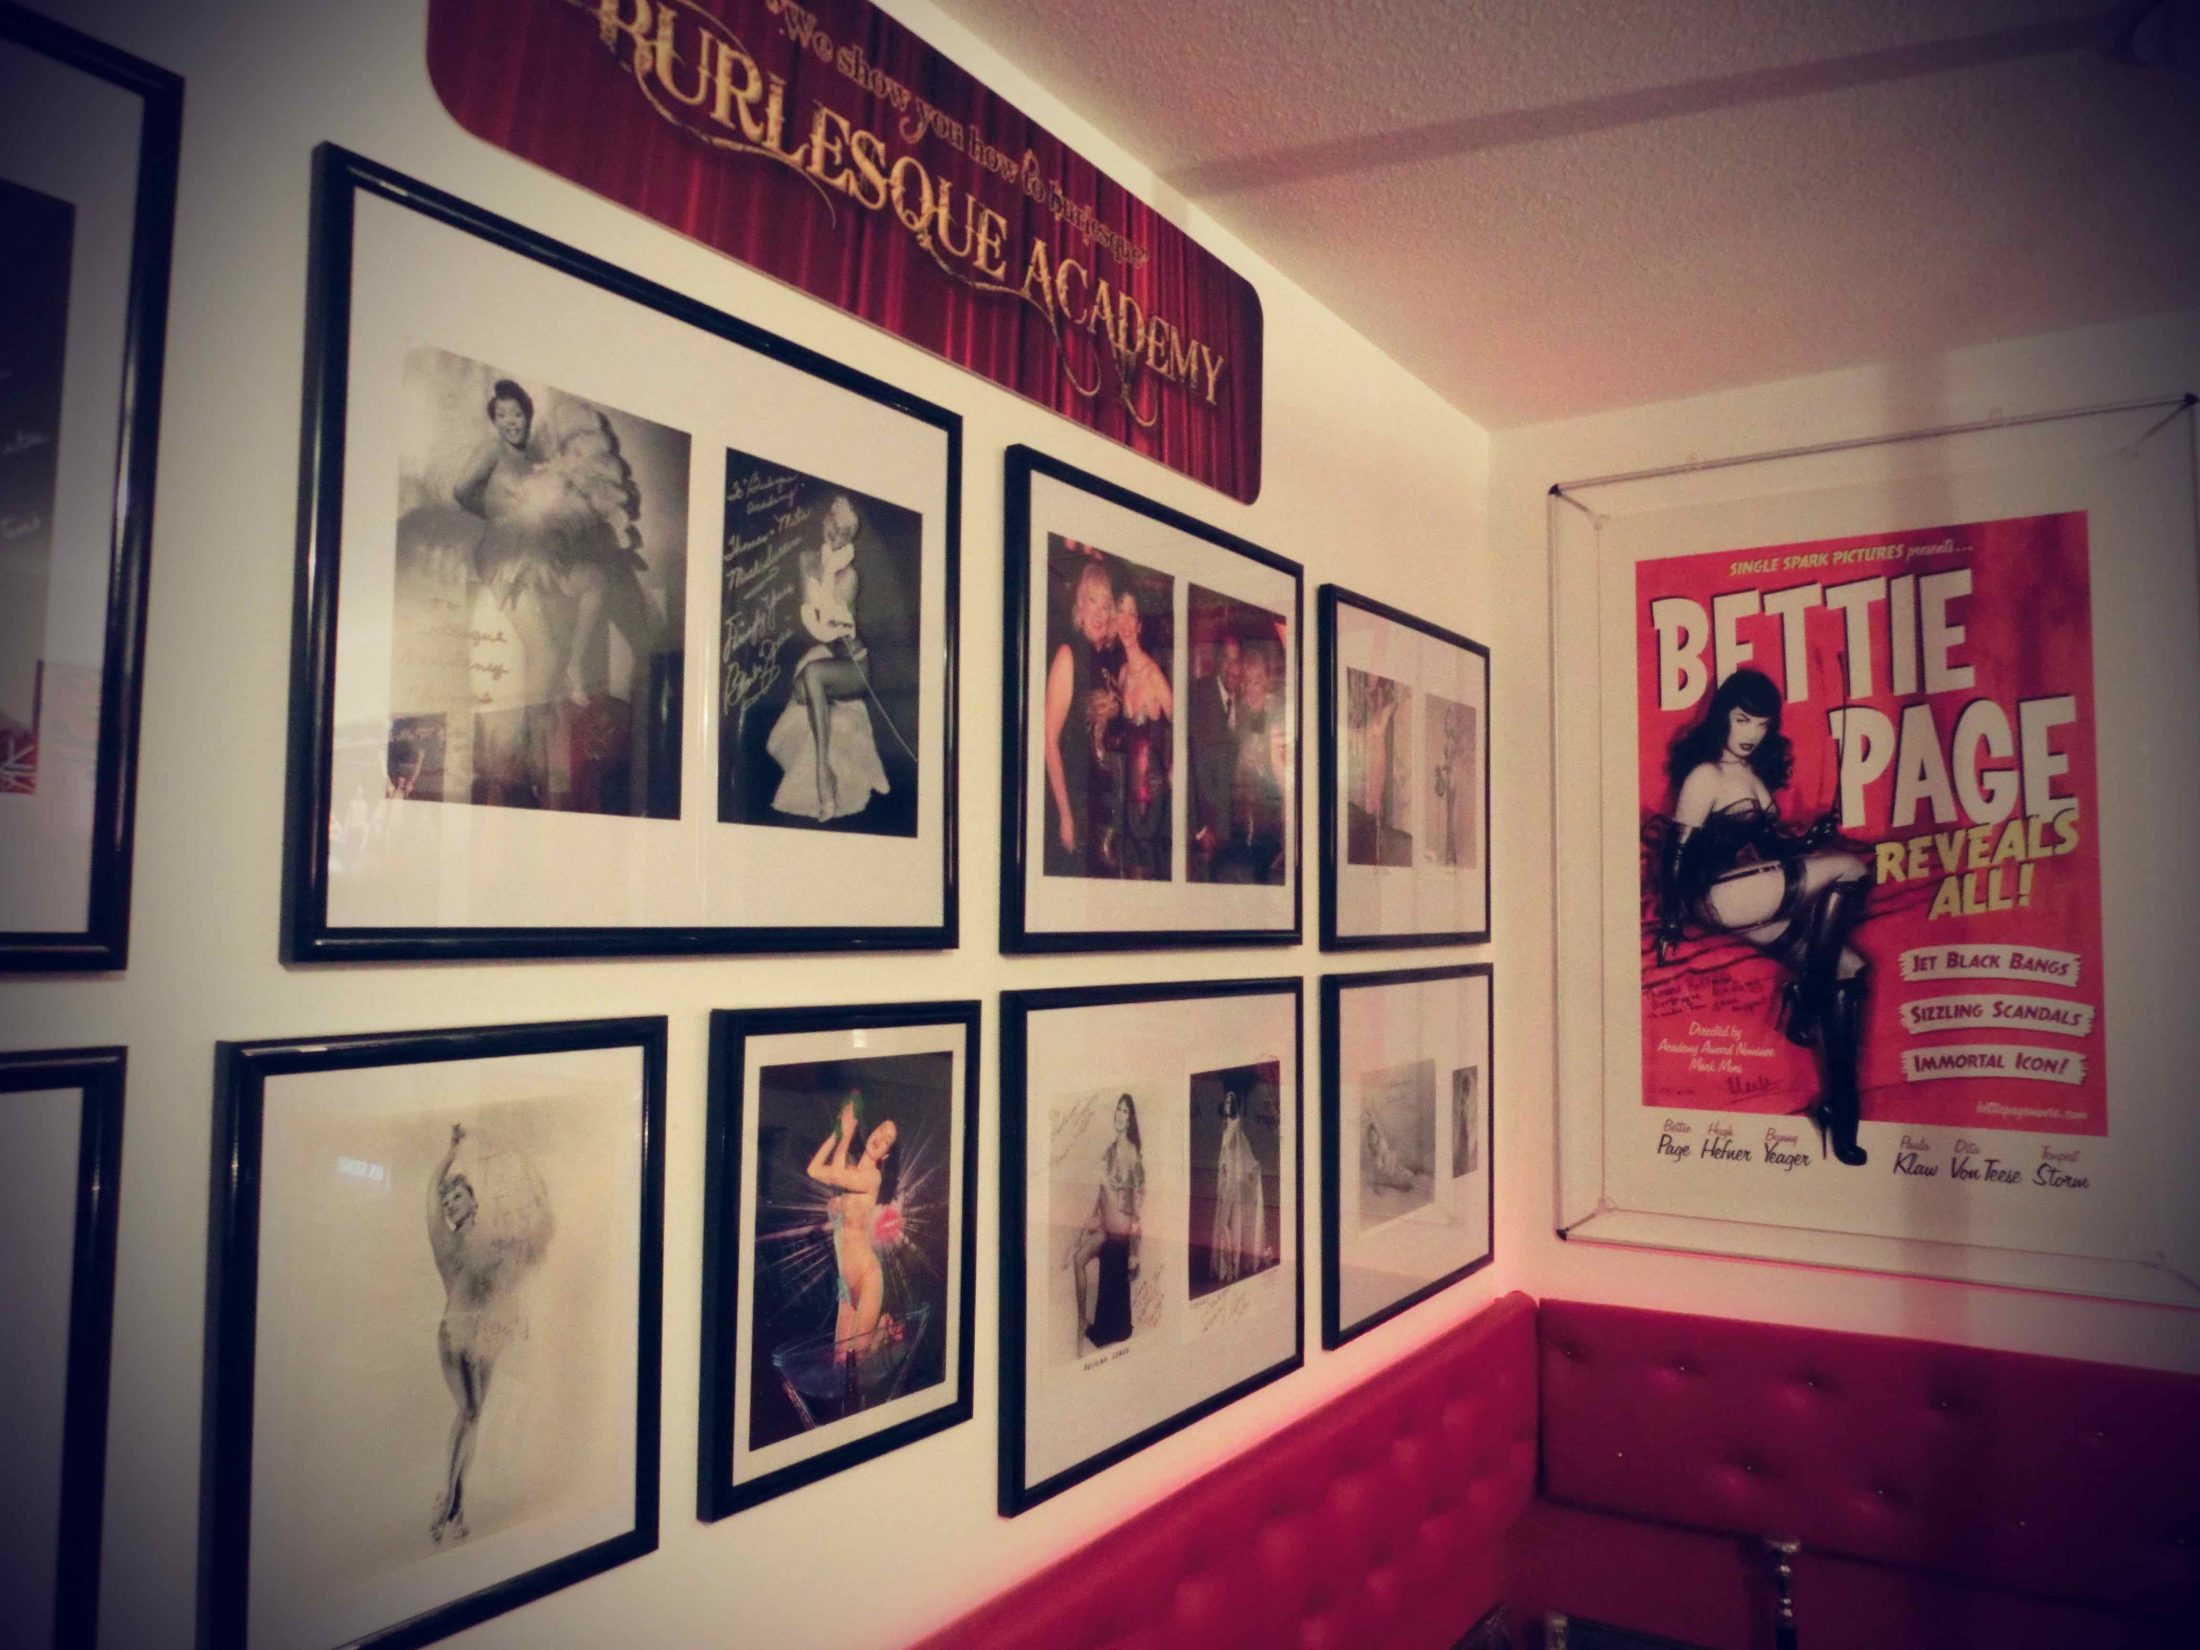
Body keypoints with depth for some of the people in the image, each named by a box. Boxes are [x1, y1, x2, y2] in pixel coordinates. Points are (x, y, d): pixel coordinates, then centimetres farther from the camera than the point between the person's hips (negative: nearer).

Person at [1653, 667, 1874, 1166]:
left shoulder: (1756, 774, 21)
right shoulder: (1706, 774, -4)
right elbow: (1676, 850, -9)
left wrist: (1807, 839, 3)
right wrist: (1671, 922, -11)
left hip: (1756, 906, 8)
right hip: (1716, 899, -8)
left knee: (1849, 968, -7)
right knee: (1849, 868, -18)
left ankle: (1840, 1107, -7)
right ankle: (1806, 1003, -12)